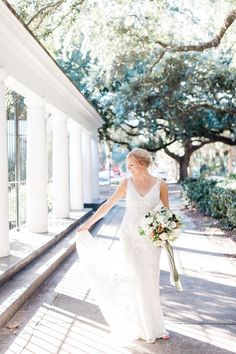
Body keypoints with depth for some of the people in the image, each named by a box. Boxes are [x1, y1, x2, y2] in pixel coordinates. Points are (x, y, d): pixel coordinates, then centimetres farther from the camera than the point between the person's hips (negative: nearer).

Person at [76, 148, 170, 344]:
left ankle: (154, 325, 23)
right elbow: (108, 205, 5)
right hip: (129, 237, 0)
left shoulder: (160, 185, -4)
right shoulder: (127, 183, -2)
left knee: (150, 281, 6)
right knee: (133, 280, 3)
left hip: (151, 239, 0)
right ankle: (141, 326, 20)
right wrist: (88, 224, 7)